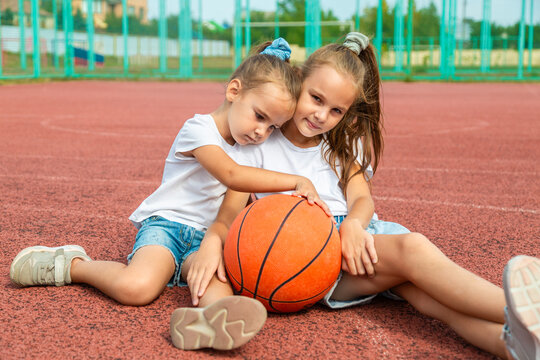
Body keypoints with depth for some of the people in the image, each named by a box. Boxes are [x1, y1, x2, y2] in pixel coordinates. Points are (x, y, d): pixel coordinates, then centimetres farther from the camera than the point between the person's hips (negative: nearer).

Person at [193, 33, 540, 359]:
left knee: (416, 286, -31)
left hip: (358, 235, 4)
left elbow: (362, 199, 7)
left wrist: (353, 224, -19)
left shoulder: (342, 146, 21)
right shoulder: (260, 146, 8)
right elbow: (228, 217, 1)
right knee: (411, 247, -32)